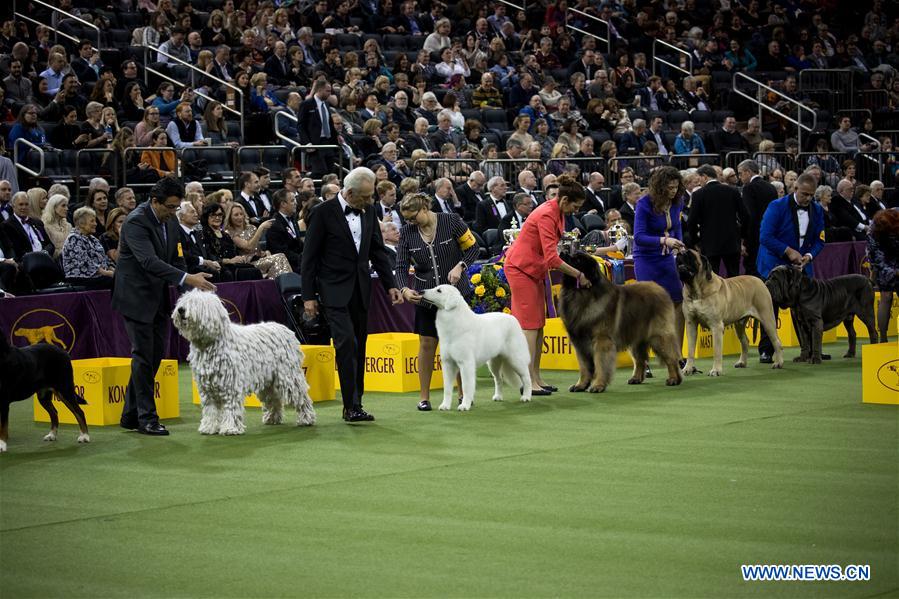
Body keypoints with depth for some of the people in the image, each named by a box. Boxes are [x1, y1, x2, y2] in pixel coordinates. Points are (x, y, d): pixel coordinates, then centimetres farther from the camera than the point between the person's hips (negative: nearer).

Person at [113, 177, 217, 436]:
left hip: (158, 298, 8)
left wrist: (191, 290, 2)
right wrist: (187, 278, -40)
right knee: (143, 356, -7)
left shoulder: (170, 222, 5)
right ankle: (147, 417, -1)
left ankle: (130, 415, 18)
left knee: (156, 354, 9)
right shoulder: (136, 222, -21)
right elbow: (149, 261, -32)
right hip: (137, 296, -8)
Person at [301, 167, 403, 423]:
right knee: (346, 343, -17)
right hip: (335, 291, -6)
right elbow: (309, 257, -6)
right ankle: (351, 405, -17)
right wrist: (309, 296, -8)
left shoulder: (368, 211, 7)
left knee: (359, 347, 7)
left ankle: (355, 405, 12)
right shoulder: (324, 213, -9)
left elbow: (378, 251, 15)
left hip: (361, 290, 6)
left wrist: (390, 285, 7)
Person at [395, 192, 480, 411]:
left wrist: (460, 266, -19)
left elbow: (472, 247, -2)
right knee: (427, 344, 0)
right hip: (425, 294, 2)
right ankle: (424, 397, 7)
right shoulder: (407, 232, -3)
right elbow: (401, 266, -4)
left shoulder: (451, 221, -10)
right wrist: (405, 289, -23)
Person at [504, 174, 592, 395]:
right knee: (530, 324, -10)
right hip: (521, 267, -9)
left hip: (535, 269, 9)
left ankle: (536, 378, 10)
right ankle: (529, 382, -11)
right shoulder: (547, 215, -24)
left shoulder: (558, 213, 5)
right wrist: (578, 275, -24)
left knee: (538, 324, 8)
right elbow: (552, 258, -28)